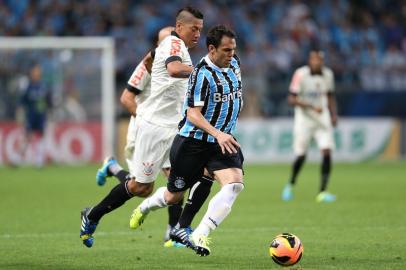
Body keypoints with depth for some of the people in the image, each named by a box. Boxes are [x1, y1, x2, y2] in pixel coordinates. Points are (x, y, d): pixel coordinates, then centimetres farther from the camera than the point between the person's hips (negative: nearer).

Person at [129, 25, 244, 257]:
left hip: (222, 141, 5)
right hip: (192, 142, -5)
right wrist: (218, 134, -37)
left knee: (235, 183, -23)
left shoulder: (234, 64, 4)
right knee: (173, 196, 10)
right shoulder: (202, 73, -20)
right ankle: (144, 208, 46)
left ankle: (199, 236, -24)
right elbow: (192, 115, -25)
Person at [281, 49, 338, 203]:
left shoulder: (327, 74, 3)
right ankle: (290, 185, 30)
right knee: (301, 156, 3)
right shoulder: (300, 75, -13)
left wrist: (334, 115, 5)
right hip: (304, 119, -3)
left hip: (323, 119, 3)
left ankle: (322, 192, -11)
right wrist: (312, 107, -24)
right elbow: (291, 99, -15)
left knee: (327, 153, -12)